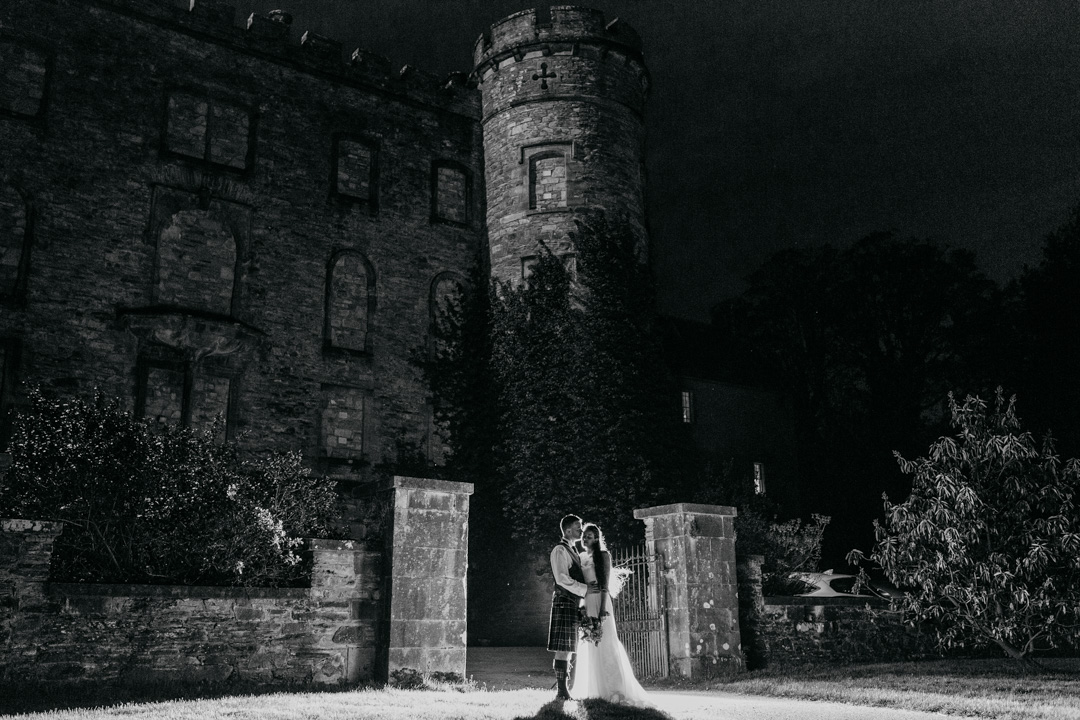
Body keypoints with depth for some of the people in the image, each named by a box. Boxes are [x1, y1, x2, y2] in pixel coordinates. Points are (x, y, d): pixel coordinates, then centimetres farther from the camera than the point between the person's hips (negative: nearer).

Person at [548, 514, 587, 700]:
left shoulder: (573, 551, 20)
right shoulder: (560, 550, -9)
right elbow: (562, 579, -18)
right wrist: (585, 588, -17)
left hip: (574, 603, 9)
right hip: (564, 601, -9)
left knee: (568, 648, 10)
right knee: (563, 648, -8)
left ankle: (563, 688, 14)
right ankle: (562, 691, -6)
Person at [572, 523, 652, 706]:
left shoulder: (603, 555, -2)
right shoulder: (581, 557, 15)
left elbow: (605, 584, -9)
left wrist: (603, 607, -18)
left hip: (598, 601, -6)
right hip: (584, 603, 6)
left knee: (604, 644, -7)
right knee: (588, 648, 7)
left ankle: (614, 689, -4)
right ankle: (593, 689, 13)